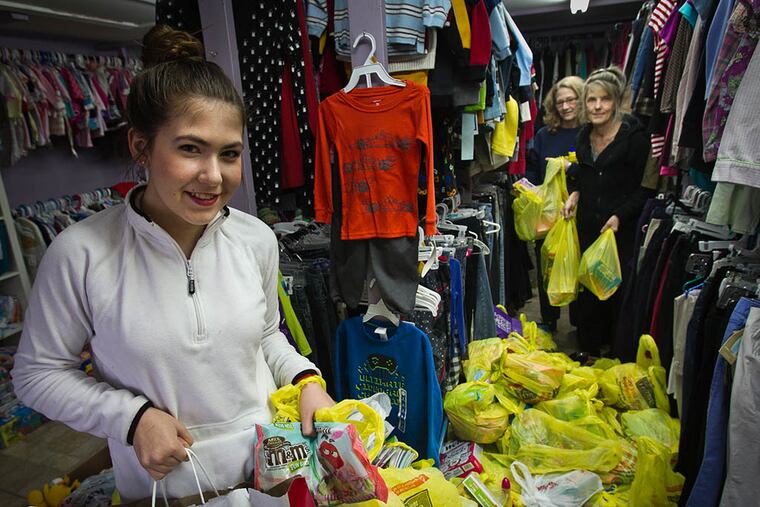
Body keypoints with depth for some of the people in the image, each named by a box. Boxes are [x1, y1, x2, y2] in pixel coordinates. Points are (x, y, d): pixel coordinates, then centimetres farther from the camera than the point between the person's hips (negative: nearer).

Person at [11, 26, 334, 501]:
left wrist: (305, 378, -11)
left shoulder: (257, 239, -11)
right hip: (159, 482, -2)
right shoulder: (81, 253, -19)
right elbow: (38, 372, -6)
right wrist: (131, 417, -17)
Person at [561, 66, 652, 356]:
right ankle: (589, 351, 29)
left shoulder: (634, 136, -11)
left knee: (618, 293, 2)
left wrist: (619, 215, -18)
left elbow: (645, 187, -10)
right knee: (587, 290, 12)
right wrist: (575, 193, 6)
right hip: (587, 226, 6)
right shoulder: (584, 136, 9)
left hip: (622, 229, -6)